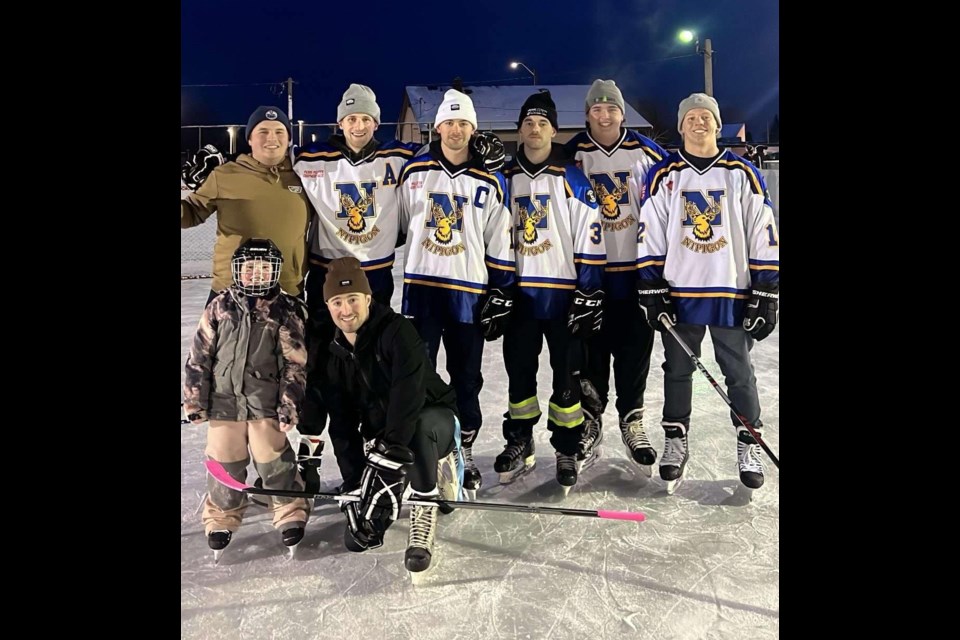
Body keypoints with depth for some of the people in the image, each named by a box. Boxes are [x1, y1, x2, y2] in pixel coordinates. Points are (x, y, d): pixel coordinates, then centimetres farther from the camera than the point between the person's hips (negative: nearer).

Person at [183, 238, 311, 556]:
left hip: (267, 405, -2)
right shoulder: (220, 306, 0)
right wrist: (195, 399, 2)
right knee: (224, 463, 12)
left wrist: (289, 404, -7)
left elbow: (295, 364, -4)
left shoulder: (287, 310, -5)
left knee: (275, 461, 5)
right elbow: (199, 356, 3)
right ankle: (222, 517, 32)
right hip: (224, 402, 2)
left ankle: (290, 513, 24)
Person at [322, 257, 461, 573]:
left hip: (434, 420, -6)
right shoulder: (336, 355, 0)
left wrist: (390, 451, -40)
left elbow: (408, 393, -33)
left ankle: (425, 508, -19)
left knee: (421, 427, -43)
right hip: (381, 436, 6)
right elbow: (342, 425, -3)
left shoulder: (396, 330, -20)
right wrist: (353, 479, -12)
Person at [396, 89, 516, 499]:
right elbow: (395, 224, 10)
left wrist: (500, 289, 1)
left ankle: (463, 453, 23)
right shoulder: (412, 172, 4)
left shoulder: (489, 182, 5)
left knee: (466, 377, 9)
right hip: (420, 285, 0)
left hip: (469, 291, 0)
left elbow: (500, 243, 6)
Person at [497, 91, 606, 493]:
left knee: (567, 376, 5)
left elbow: (590, 240, -5)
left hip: (563, 294, -3)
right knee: (519, 374, 11)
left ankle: (568, 450, 18)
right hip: (518, 293, 3)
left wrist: (590, 293, -11)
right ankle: (519, 445, 25)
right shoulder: (504, 179, 8)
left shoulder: (572, 179, -2)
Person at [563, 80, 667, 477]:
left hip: (637, 269, 1)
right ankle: (589, 421, 22)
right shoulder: (572, 155, 0)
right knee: (591, 348, 7)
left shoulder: (646, 152, 2)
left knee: (635, 347, 6)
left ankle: (632, 422, 20)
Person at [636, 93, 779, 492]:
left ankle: (749, 445, 22)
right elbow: (650, 237, 2)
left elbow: (764, 238, 1)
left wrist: (766, 296, -3)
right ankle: (675, 442, 24)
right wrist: (652, 292, -4)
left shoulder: (743, 174, 2)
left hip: (732, 293, 0)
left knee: (739, 371, 7)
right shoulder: (663, 175, 3)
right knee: (678, 369, 10)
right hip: (679, 291, 1)